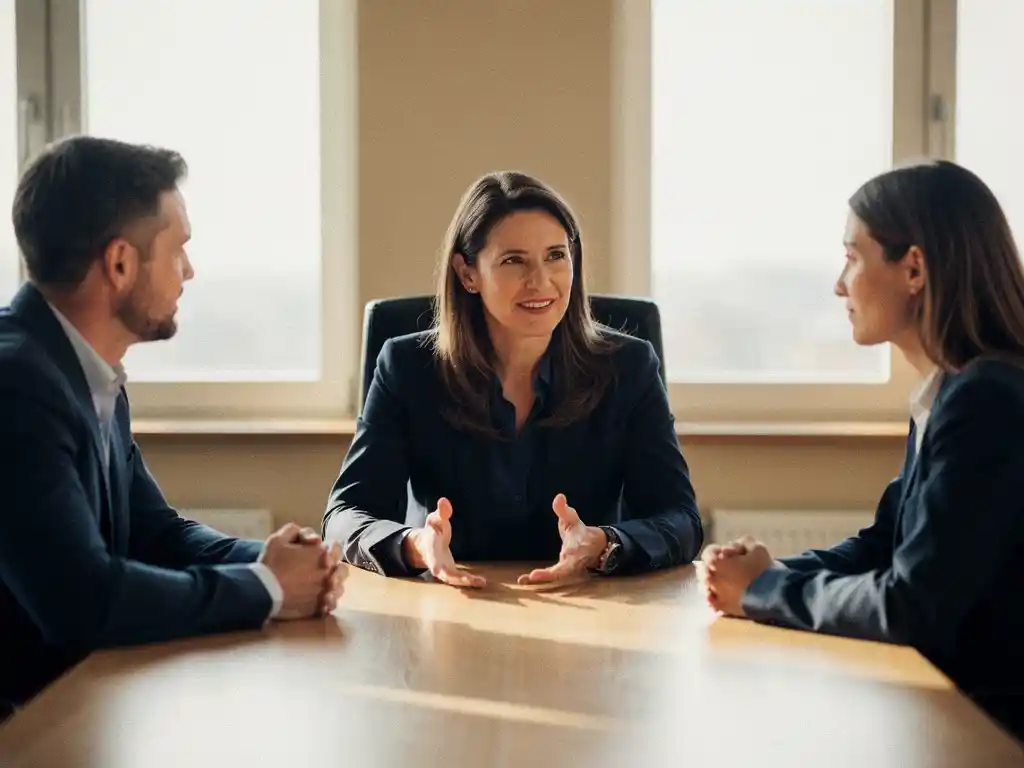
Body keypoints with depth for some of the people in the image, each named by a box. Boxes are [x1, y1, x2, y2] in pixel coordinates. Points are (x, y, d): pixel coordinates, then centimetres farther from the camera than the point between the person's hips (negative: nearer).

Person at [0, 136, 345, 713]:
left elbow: (153, 530, 13)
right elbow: (82, 600, -29)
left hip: (79, 685, 8)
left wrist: (266, 561, -7)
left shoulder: (91, 373, 5)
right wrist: (265, 589, -16)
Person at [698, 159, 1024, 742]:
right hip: (949, 697, 8)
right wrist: (766, 573, -6)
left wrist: (763, 592, -10)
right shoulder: (948, 394, 9)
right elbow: (883, 544, 12)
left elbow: (910, 608, -25)